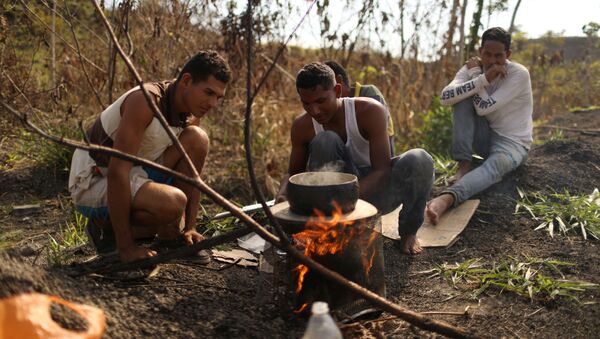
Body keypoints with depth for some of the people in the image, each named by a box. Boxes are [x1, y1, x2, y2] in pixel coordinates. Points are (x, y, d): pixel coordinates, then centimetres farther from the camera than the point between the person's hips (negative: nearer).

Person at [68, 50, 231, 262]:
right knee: (173, 203, -32)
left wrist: (189, 228, -2)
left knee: (197, 138, -8)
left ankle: (170, 231, 0)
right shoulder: (146, 100, -28)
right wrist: (126, 248, -29)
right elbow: (118, 171, -32)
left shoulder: (191, 113, -3)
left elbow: (193, 173, 6)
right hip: (93, 184, -8)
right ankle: (106, 224, -2)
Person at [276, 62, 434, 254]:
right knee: (325, 141, -29)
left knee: (419, 160, -33)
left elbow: (382, 170, -26)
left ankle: (408, 231, -5)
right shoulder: (302, 127, -13)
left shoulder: (370, 111, -22)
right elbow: (294, 172, 2)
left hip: (376, 191, -1)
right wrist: (282, 194, -22)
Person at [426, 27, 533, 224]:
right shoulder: (472, 68, -4)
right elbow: (445, 97, -24)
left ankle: (446, 198, -69)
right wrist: (484, 78, -30)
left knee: (494, 165, -41)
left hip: (513, 142, -4)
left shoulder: (519, 74, -16)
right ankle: (464, 165, -25)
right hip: (485, 138, 5)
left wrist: (474, 73, -16)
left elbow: (484, 108, -27)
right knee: (463, 99, -20)